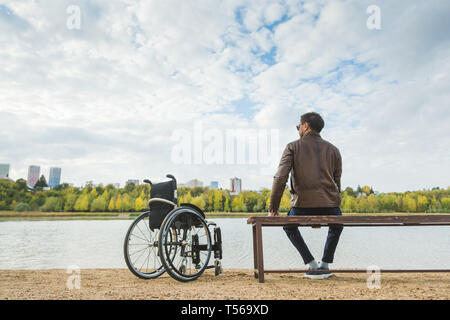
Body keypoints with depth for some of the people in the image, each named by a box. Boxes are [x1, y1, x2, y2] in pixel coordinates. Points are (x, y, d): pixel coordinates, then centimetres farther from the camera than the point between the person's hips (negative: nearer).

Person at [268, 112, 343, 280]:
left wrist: (273, 208, -1)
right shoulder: (333, 149, 16)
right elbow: (337, 182, 19)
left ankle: (312, 264, 19)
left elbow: (280, 178, -7)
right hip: (329, 205, 3)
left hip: (302, 206, -3)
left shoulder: (293, 147, 4)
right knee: (336, 225, 39)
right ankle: (325, 265, 29)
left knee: (289, 226, 31)